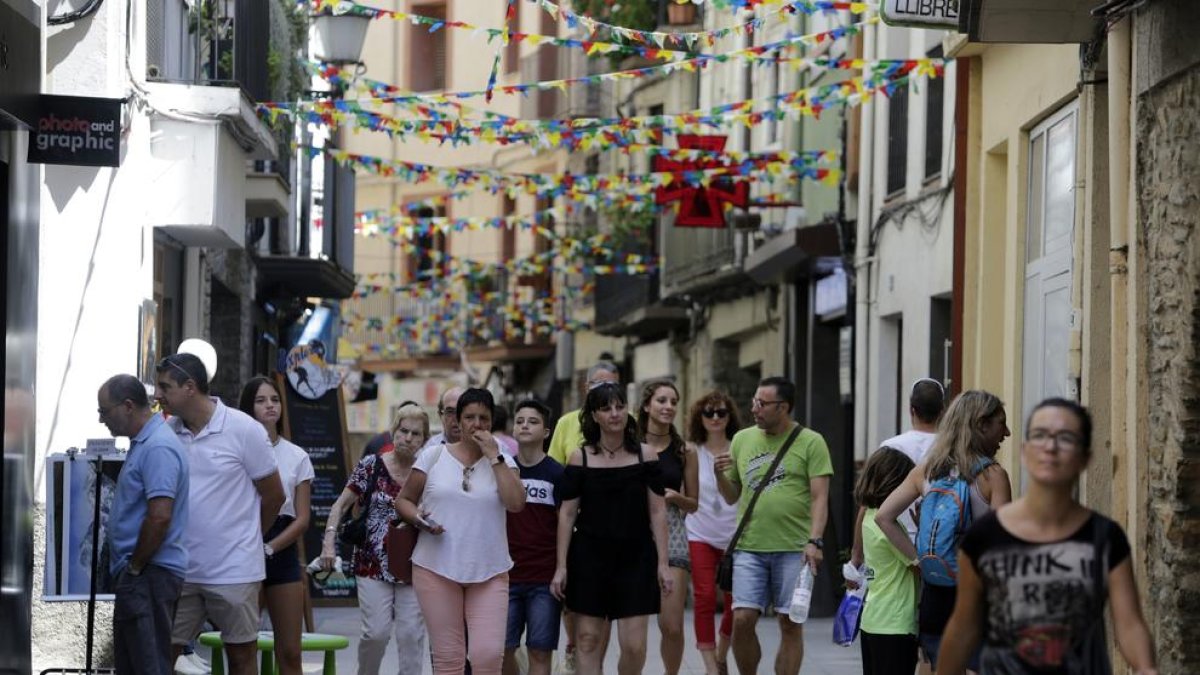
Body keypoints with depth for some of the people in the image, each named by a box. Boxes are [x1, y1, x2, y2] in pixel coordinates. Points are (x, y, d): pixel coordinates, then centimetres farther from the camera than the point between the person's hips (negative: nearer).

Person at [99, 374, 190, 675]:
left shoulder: (157, 447, -18)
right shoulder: (142, 443, 16)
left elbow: (159, 517, -25)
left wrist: (134, 567, -16)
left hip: (150, 574, -11)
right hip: (140, 574, 11)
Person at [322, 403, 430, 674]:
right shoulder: (371, 465, -1)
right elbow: (340, 506, 2)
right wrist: (329, 542, -10)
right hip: (373, 563, -1)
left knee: (411, 634, -1)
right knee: (377, 632, -6)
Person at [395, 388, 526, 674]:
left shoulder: (502, 460, 7)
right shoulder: (433, 456, 5)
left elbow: (516, 503, -10)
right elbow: (403, 499, 11)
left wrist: (494, 456, -9)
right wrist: (418, 519, -10)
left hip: (489, 573, 0)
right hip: (437, 569, 0)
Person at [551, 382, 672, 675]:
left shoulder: (645, 455, 3)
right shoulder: (580, 458, 2)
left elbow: (657, 512, 3)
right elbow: (567, 513, 3)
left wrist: (662, 563, -2)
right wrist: (561, 566, -1)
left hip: (636, 558, 0)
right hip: (589, 557, 0)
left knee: (634, 646, -5)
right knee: (588, 639, 1)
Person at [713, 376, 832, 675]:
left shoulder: (811, 442, -1)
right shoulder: (742, 439, 11)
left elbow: (820, 497, -5)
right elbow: (732, 496, 17)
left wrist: (814, 541, -17)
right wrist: (720, 474, -3)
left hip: (794, 549, -3)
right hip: (749, 547, 3)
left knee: (791, 625, 2)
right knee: (742, 620, -5)